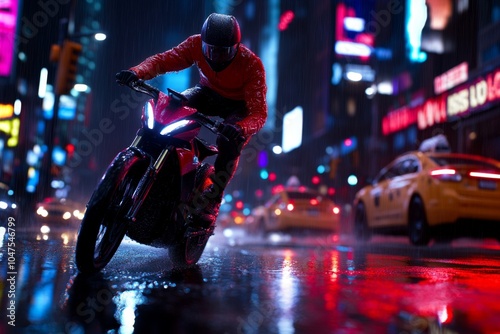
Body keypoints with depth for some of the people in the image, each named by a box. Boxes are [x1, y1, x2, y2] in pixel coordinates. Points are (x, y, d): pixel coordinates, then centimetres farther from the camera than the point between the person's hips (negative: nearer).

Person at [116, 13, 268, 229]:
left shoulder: (252, 64, -32)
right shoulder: (196, 45, -23)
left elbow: (259, 112, -38)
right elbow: (164, 59, -28)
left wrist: (241, 128, -59)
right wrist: (137, 72, -49)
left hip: (241, 105, -3)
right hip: (209, 92, 4)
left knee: (229, 142, -33)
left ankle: (210, 203, -22)